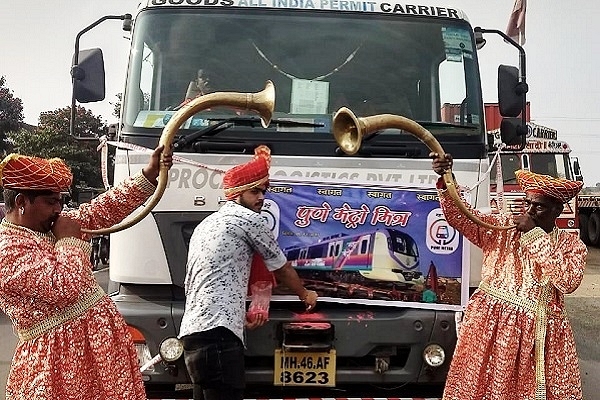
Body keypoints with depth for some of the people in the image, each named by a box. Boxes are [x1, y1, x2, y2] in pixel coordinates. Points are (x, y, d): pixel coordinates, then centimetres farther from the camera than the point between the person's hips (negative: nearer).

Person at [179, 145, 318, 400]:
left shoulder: (205, 225, 26)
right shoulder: (249, 219, 1)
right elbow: (281, 269, 11)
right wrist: (305, 295, 30)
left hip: (193, 331, 9)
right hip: (217, 334, -9)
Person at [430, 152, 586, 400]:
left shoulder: (571, 244, 5)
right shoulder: (502, 228, 5)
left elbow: (568, 280, -13)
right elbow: (459, 216, -5)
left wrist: (535, 235, -13)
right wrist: (445, 180, -22)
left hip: (539, 335, 0)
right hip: (490, 326, 0)